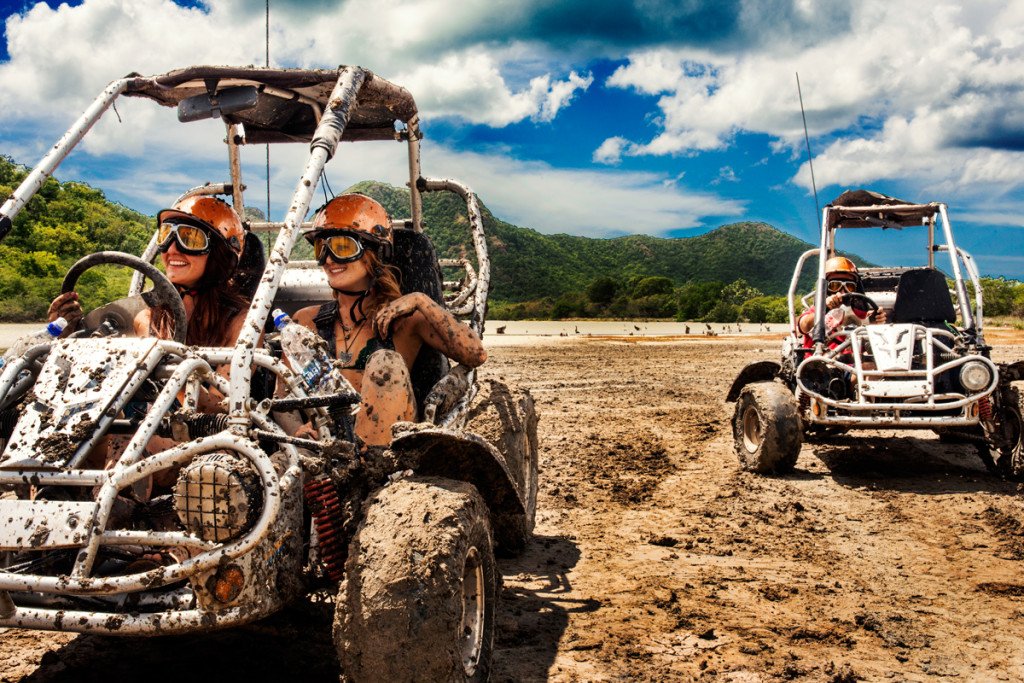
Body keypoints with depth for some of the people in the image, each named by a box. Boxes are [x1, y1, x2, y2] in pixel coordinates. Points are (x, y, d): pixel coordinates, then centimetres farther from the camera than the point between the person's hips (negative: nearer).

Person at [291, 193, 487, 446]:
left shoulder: (403, 318, 6)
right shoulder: (308, 321, 14)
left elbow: (476, 355, -7)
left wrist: (422, 302, -11)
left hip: (388, 443, -1)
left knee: (385, 362, -26)